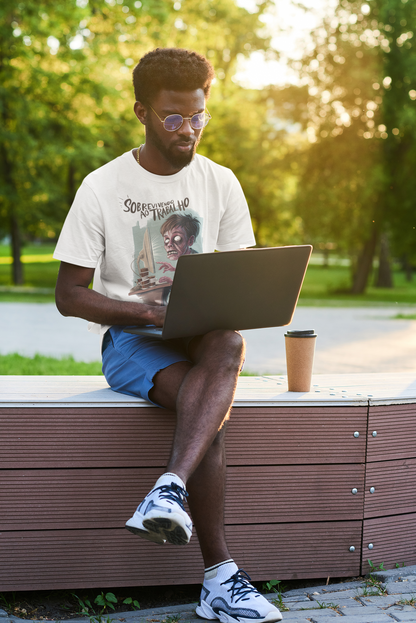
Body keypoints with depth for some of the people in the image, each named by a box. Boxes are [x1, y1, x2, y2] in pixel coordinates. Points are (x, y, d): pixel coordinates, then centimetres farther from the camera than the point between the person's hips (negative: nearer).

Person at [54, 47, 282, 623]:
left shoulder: (220, 184, 8)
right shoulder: (101, 188, -3)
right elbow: (69, 295, -4)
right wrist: (153, 314, -18)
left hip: (204, 334, 3)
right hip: (130, 337, -3)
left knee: (229, 343, -37)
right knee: (207, 408, -33)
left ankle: (169, 492, -51)